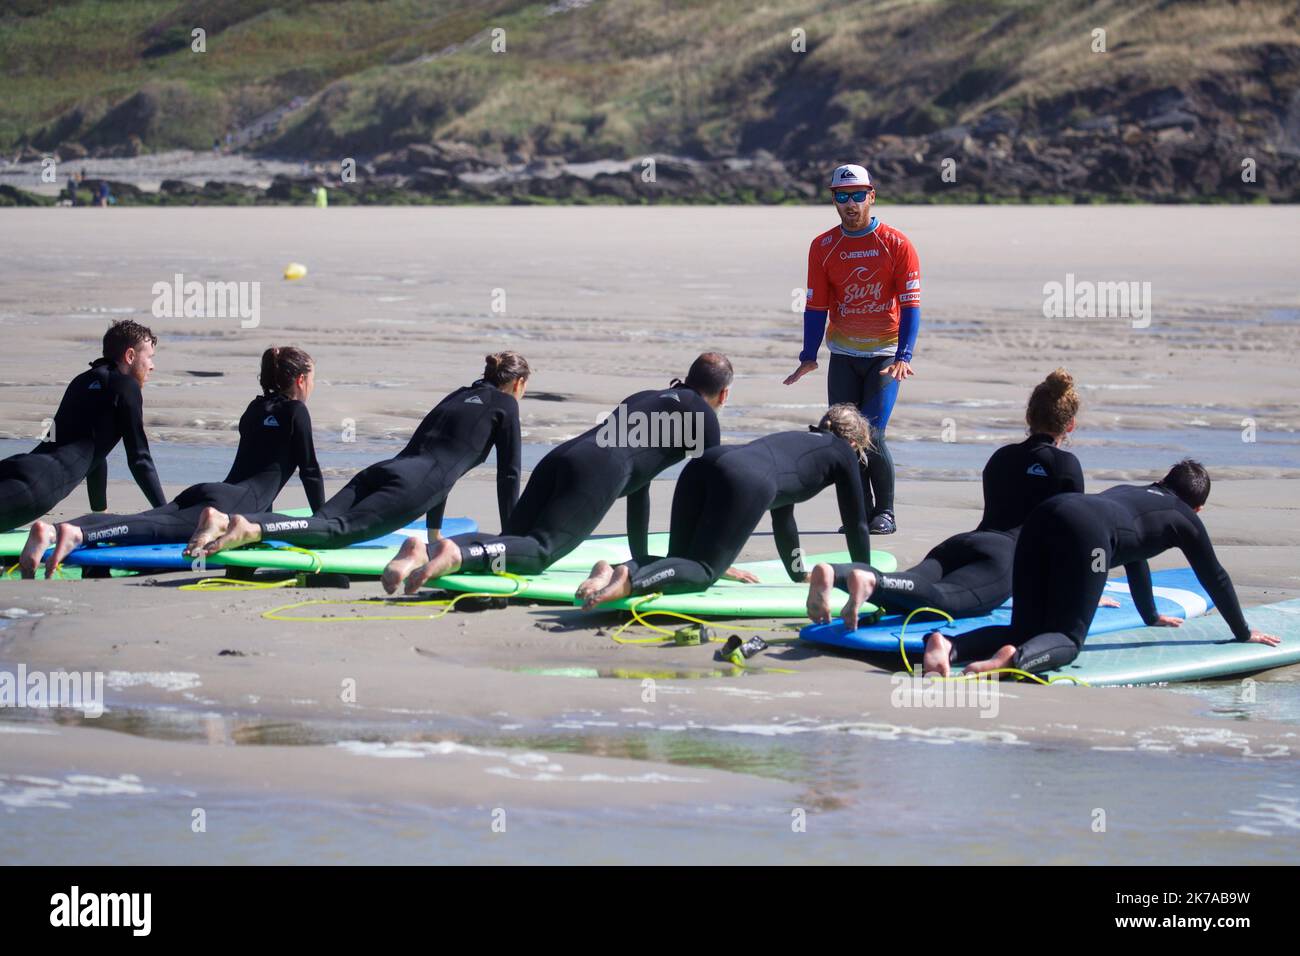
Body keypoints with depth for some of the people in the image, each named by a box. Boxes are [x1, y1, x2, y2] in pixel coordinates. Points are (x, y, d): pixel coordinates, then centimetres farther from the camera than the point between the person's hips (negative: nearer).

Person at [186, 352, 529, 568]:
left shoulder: (456, 397, 35)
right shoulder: (505, 404, 13)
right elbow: (509, 473, 11)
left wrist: (435, 530, 44)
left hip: (380, 472, 7)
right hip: (412, 487, -7)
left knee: (322, 522, -10)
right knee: (341, 529, -23)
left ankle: (222, 520, -32)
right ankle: (252, 529, -48)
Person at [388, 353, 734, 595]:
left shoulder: (645, 398, 39)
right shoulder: (702, 412, 18)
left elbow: (638, 486, 42)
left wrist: (641, 557, 44)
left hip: (560, 458, 7)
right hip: (598, 472, -7)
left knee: (510, 543, -1)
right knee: (538, 551, -21)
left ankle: (422, 552, -28)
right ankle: (455, 554, -50)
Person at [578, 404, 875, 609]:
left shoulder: (794, 439, 44)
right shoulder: (843, 452, 27)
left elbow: (782, 517, 51)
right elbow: (856, 522, 28)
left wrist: (799, 574, 58)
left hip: (703, 464, 7)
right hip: (748, 481, -7)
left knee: (681, 561, 11)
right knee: (702, 571, -8)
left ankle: (611, 572, -17)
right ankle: (631, 579, -37)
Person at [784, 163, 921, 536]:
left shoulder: (897, 245, -5)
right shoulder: (823, 247, 3)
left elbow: (910, 305, -8)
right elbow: (816, 306, 5)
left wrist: (903, 357, -17)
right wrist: (809, 356, -3)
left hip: (885, 355, -3)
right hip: (843, 355, 3)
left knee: (871, 434, -13)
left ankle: (885, 513, 1)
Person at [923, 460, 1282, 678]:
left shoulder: (1132, 492, 44)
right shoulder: (1184, 518, 27)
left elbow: (1135, 558, 58)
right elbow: (1215, 577, 34)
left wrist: (1152, 617, 71)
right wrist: (1243, 632, 47)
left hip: (1044, 515, 6)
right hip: (1088, 530, -6)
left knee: (1024, 631, 7)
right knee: (1067, 638, -5)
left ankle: (947, 645, -22)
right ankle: (1014, 658, -40)